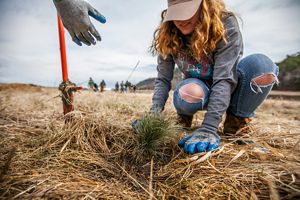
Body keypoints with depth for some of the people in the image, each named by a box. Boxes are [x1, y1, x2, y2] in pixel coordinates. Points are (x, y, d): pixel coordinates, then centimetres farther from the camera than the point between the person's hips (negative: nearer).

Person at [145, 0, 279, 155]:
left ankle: (237, 120, -6)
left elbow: (224, 78, -33)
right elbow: (163, 79, -14)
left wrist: (209, 127, -42)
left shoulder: (226, 24, -23)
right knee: (189, 93, -37)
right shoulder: (168, 37, -15)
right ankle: (184, 117, 0)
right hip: (200, 90, 1)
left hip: (228, 88, 0)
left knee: (262, 64, -31)